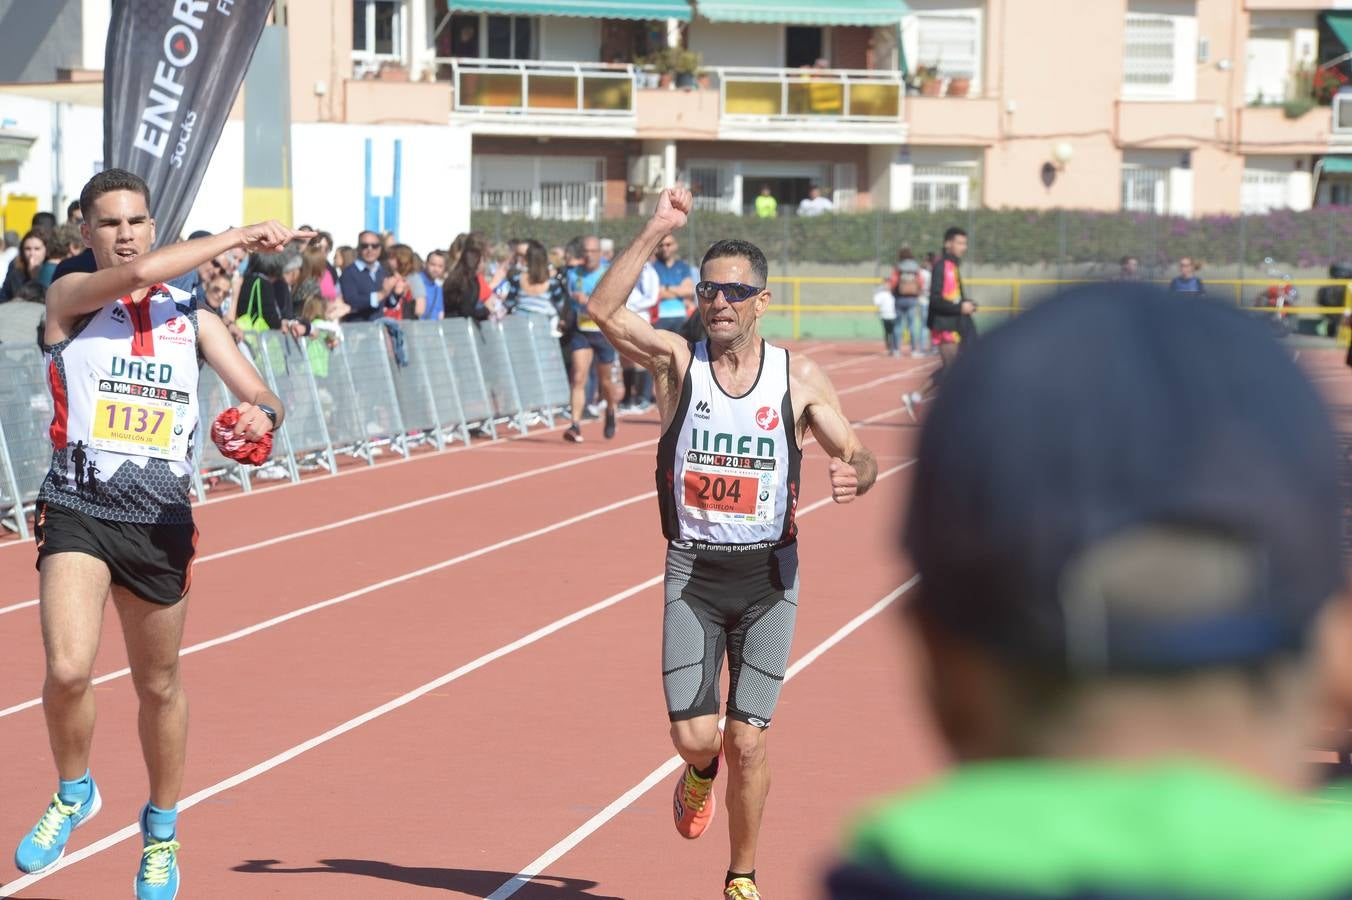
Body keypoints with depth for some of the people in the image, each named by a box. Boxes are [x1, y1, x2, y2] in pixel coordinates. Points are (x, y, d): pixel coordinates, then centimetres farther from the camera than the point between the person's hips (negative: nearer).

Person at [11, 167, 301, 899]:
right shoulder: (70, 298, -1)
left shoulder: (190, 316, 11)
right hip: (77, 510, -3)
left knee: (159, 686, 13)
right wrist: (238, 236, -14)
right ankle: (73, 793, 9)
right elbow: (136, 274, -21)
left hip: (161, 521, 3)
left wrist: (262, 414, -18)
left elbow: (257, 393, 7)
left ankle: (161, 832, 34)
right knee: (68, 671, -20)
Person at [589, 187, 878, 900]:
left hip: (768, 574, 0)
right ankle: (700, 771, 32)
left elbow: (857, 455, 4)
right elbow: (603, 310, -19)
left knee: (747, 741, -2)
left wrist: (854, 475, -20)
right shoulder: (676, 361, -3)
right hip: (691, 573, 0)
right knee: (695, 735, -7)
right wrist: (656, 232, -25)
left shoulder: (798, 378, 0)